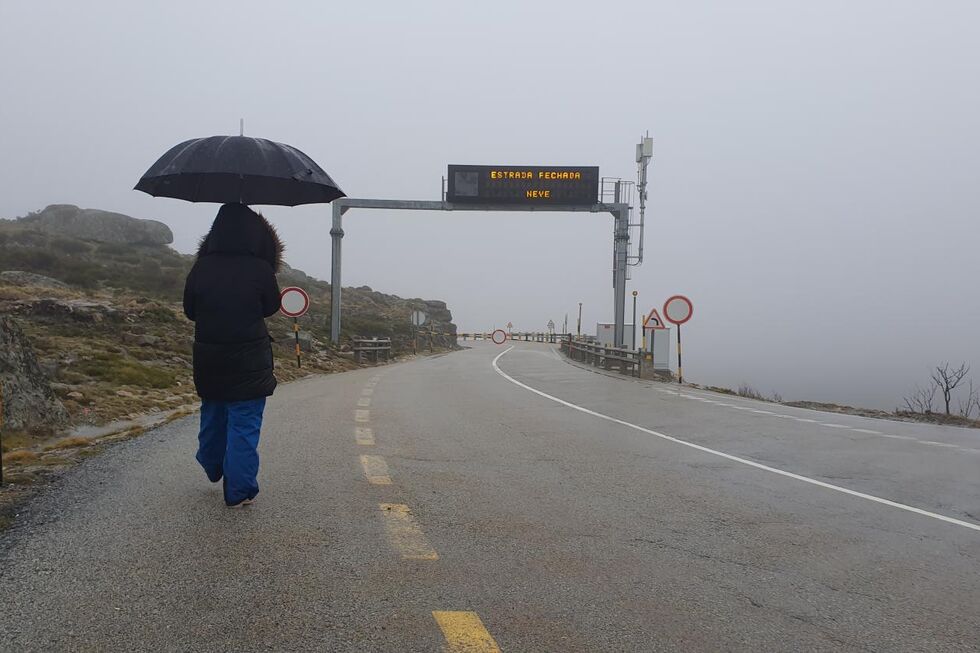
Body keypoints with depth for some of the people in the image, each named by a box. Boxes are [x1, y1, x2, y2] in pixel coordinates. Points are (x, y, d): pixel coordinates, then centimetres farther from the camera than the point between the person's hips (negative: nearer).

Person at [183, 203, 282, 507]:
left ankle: (212, 467, 46)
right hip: (249, 363, -4)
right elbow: (271, 307, 0)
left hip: (208, 359, 4)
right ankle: (239, 491, 8)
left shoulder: (201, 268, -7)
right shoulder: (260, 269, -16)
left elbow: (190, 311, 4)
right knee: (244, 424, 4)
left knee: (213, 414, 25)